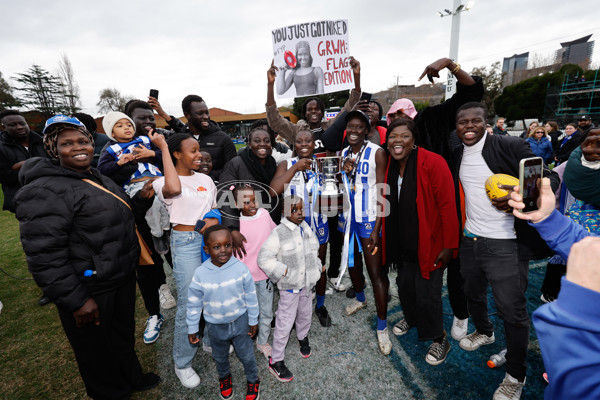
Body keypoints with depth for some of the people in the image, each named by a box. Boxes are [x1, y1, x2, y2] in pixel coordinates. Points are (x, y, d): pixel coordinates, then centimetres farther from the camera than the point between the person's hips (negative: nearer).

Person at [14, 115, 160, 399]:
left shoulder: (99, 180, 10)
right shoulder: (45, 191, -19)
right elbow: (44, 256, -23)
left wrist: (141, 199, 2)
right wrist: (76, 300, -22)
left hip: (122, 279, 9)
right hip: (90, 293, -8)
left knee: (124, 335, 27)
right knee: (97, 350, 16)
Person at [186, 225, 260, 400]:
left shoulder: (240, 268, -23)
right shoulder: (200, 273, -21)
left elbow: (251, 297, -10)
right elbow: (194, 304, -6)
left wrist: (253, 320, -1)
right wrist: (192, 328, 2)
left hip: (240, 321, -1)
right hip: (216, 325, 1)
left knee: (246, 355, 19)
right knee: (220, 357, 27)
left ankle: (252, 380, 48)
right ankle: (224, 377, 59)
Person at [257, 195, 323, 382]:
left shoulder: (305, 228, 1)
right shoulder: (279, 233, -22)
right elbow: (263, 259, -22)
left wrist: (317, 266, 6)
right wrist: (284, 272, -23)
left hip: (307, 283, 7)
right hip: (289, 286, -6)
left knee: (305, 313, 25)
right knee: (285, 322, 3)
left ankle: (303, 338, 55)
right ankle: (275, 361, 23)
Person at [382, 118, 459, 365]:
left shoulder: (433, 163, -18)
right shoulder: (389, 166, 2)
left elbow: (448, 206, -18)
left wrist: (449, 245, -17)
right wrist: (388, 239, 11)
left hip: (429, 243, -6)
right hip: (402, 242, 6)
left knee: (427, 294, 2)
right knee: (405, 285, 19)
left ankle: (438, 339, 30)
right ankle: (411, 318, 50)